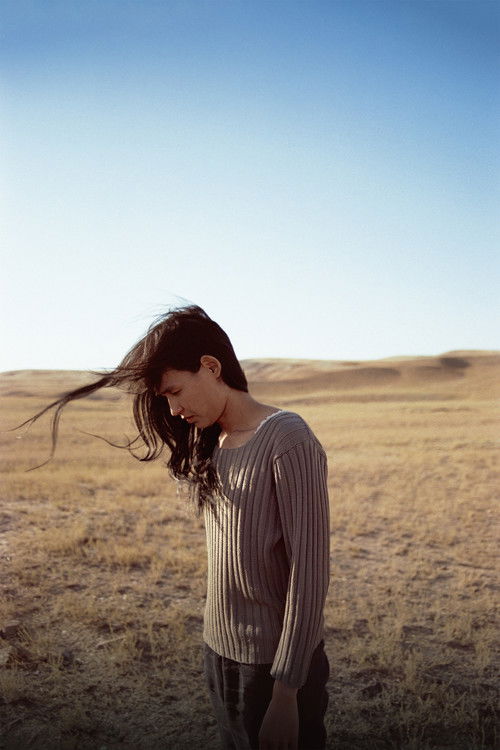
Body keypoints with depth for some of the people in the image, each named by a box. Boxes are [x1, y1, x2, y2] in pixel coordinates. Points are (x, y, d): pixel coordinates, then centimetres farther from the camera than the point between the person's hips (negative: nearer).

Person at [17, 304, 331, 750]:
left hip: (279, 663, -6)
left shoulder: (287, 439, -18)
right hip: (218, 653, 7)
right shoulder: (211, 446, 5)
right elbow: (225, 556, 7)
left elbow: (309, 571, -19)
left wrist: (286, 688, -17)